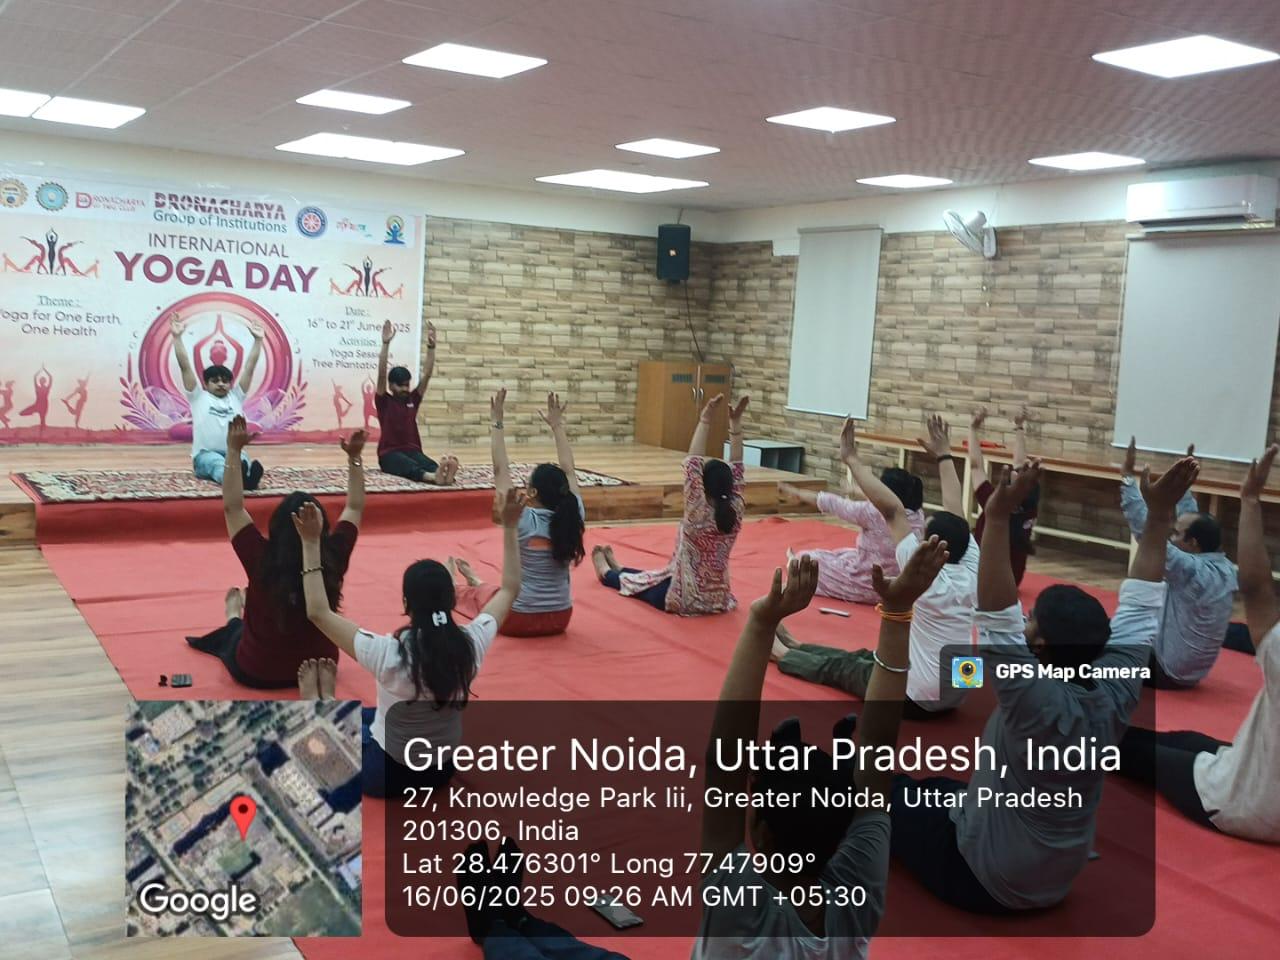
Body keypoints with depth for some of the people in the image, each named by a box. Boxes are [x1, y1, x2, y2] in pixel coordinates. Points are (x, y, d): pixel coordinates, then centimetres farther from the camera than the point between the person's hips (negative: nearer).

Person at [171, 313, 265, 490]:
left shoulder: (236, 396, 19)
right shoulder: (198, 397, 12)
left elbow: (249, 367, 14)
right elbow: (185, 366, 5)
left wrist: (258, 340, 9)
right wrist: (177, 337, -2)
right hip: (205, 454, -3)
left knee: (242, 461, -36)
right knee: (219, 464, -40)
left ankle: (246, 475, -71)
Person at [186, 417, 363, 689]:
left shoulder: (262, 559, -25)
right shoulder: (334, 557, -19)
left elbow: (233, 507, -15)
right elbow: (355, 507, -4)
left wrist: (234, 450, -15)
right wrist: (354, 457, -1)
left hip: (256, 673, -2)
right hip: (319, 665, 2)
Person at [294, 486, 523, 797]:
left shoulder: (389, 654, -29)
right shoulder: (471, 644, -19)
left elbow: (319, 612, -20)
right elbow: (509, 589, -2)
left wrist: (311, 543, -21)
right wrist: (509, 527, 1)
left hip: (386, 776, -4)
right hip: (443, 771, 4)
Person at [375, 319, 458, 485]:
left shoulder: (413, 399, 12)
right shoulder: (384, 401, 1)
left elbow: (426, 375, 4)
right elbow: (382, 375, -14)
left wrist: (431, 347, -8)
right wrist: (386, 344, -24)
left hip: (412, 450, 4)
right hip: (389, 453, -4)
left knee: (429, 464, -33)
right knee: (411, 467, -38)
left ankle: (443, 473, -66)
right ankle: (433, 477, -70)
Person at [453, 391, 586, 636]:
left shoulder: (524, 521, -22)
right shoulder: (573, 518, -11)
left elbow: (501, 471, -17)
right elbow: (569, 471, 0)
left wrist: (497, 424, -13)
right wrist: (557, 426, 7)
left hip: (518, 620, -4)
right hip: (560, 619, 4)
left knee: (476, 595, 29)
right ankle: (476, 581, 63)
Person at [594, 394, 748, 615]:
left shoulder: (699, 515, -24)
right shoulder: (735, 513, -10)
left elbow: (692, 464, -28)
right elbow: (737, 469, -2)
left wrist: (705, 420, -27)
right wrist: (735, 423, -4)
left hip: (684, 600, -6)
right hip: (718, 600, 6)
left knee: (639, 581, 25)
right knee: (654, 576, 33)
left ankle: (607, 571, 55)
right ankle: (615, 568, 59)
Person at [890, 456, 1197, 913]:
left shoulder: (1038, 704, -33)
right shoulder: (1114, 695, -15)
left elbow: (997, 619, -40)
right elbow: (1141, 607, -6)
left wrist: (998, 519, -47)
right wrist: (1159, 515, -6)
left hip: (981, 881, -7)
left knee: (893, 788, 11)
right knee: (940, 787, 25)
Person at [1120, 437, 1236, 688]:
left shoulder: (1192, 571, -26)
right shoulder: (1225, 568, -3)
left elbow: (1145, 530, -27)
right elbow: (1193, 520, 9)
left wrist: (1127, 476, -25)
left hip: (1167, 673, -8)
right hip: (1193, 671, 8)